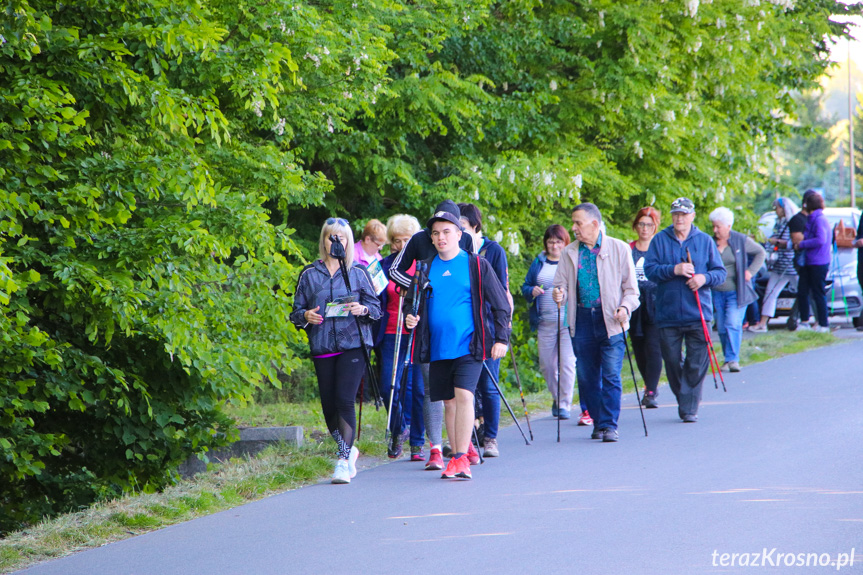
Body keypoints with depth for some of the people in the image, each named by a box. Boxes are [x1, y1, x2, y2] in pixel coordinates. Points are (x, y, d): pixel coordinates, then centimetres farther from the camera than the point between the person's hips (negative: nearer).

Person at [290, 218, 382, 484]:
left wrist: (363, 309, -15)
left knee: (345, 400, -16)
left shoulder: (358, 272, 8)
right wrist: (305, 316, -10)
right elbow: (296, 312, 13)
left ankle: (343, 462, -16)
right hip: (322, 348, 3)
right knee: (329, 406, 4)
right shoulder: (309, 274, 11)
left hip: (353, 345, -3)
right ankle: (349, 450, 29)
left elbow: (376, 307, 7)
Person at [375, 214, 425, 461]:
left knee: (417, 389, -1)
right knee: (390, 387, -9)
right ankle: (400, 429, 18)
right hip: (392, 334, 2)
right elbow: (378, 301, 14)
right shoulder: (385, 265, 9)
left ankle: (417, 443, 10)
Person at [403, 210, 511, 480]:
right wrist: (409, 317, -1)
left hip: (468, 345, -4)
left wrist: (502, 339, -4)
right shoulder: (426, 268, 11)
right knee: (449, 402, 7)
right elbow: (411, 301, 21)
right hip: (438, 347, 4)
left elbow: (501, 304, 3)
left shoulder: (476, 265, 1)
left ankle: (461, 458, -19)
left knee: (463, 395, -17)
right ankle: (457, 459, 14)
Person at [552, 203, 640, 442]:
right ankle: (598, 422, 19)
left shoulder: (619, 249, 3)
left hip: (611, 320, -3)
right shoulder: (569, 253, 11)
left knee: (611, 375, -8)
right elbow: (561, 284, 12)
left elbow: (631, 287, 3)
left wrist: (625, 308, -14)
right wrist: (559, 294, -11)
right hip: (582, 321, 3)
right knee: (586, 376, 5)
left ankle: (610, 425, -4)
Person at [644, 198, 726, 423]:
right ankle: (683, 401, 23)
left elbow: (720, 273, 8)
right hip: (668, 315, 0)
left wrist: (704, 278, -12)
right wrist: (674, 270, -17)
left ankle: (690, 408, -3)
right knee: (672, 362, 5)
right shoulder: (660, 240, 6)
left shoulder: (705, 241, 8)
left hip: (698, 314, 0)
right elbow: (649, 269, -3)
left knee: (696, 365, -6)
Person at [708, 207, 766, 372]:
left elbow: (761, 253, 8)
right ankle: (728, 360, 15)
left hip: (736, 292, -3)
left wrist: (750, 271, -2)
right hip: (717, 293, 3)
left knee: (733, 324, -16)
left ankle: (733, 360, -17)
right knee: (722, 329, 4)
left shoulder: (741, 241, -3)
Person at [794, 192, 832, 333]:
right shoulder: (811, 219, 17)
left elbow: (821, 240, -22)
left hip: (818, 263, -9)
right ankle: (804, 321, 15)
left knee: (818, 294, -5)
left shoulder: (820, 220, -14)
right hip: (808, 262, 9)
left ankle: (824, 325, 1)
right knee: (802, 291, 8)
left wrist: (801, 244, -15)